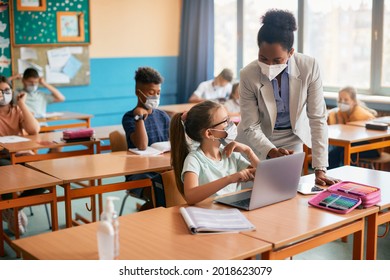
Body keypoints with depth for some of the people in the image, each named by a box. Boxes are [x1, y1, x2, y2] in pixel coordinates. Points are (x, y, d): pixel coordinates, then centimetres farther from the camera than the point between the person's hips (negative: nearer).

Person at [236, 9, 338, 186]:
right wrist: (272, 152, -37)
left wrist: (320, 169, -24)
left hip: (292, 138, 1)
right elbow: (251, 128, -18)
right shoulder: (248, 75, -23)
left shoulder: (309, 67, -23)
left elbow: (317, 118, -20)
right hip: (258, 140, -1)